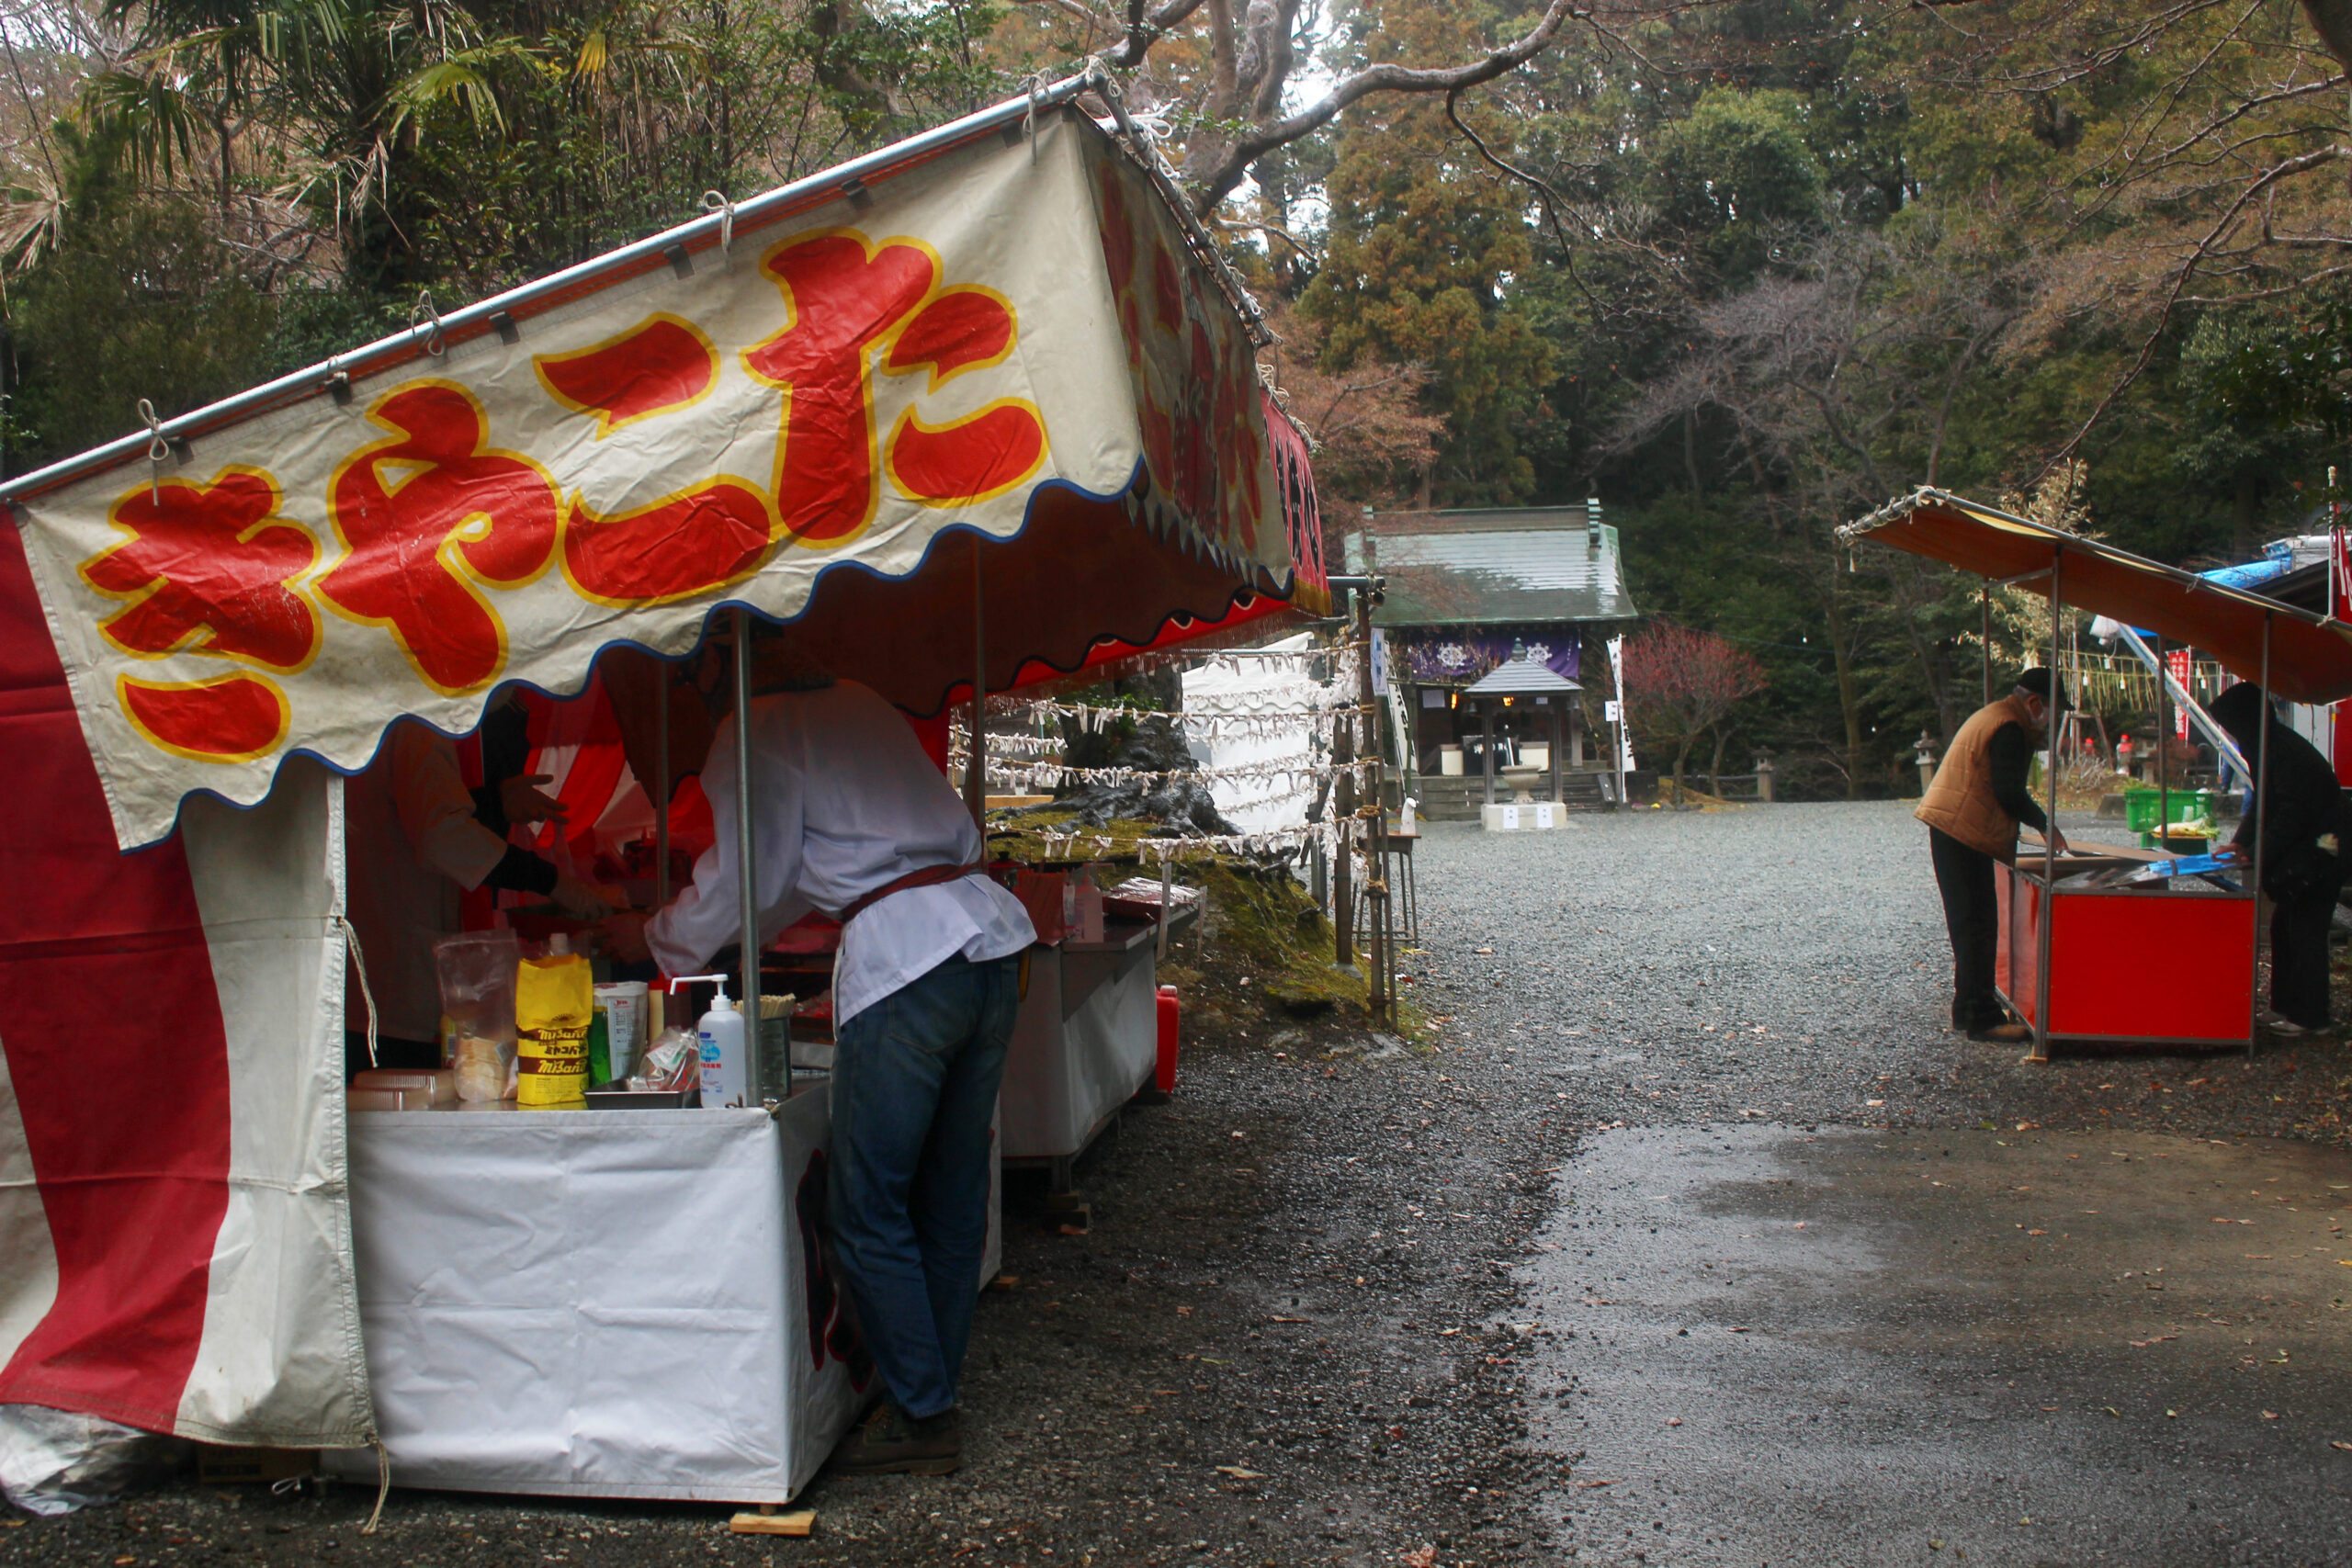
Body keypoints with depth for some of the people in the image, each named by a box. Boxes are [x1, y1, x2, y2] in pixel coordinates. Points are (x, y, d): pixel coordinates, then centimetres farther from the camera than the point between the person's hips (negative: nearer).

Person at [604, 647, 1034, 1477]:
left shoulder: (757, 731, -1)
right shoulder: (858, 703, 23)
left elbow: (744, 876, 1)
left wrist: (652, 940, 17)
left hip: (902, 958, -9)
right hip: (989, 937, 9)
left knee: (869, 1209, 3)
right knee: (952, 1195, 15)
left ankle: (922, 1417, 8)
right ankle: (935, 1391, 25)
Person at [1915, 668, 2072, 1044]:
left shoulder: (1994, 717, 20)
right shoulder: (2008, 728, -14)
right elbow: (2009, 793, -18)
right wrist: (2045, 825, -6)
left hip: (1950, 827, 11)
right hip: (1962, 832, -11)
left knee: (1972, 924, 16)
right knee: (1977, 925, -9)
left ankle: (1968, 1010, 23)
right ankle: (1981, 1019, -8)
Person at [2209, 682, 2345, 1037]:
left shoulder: (2289, 754, -23)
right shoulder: (2268, 748, 9)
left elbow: (2291, 815, -24)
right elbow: (2261, 802, 16)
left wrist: (2259, 857, -20)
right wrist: (2242, 842, 6)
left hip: (2316, 857, -10)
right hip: (2296, 856, 10)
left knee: (2305, 934, -5)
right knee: (2283, 929, 14)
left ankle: (2309, 1017, 2)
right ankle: (2286, 1006, 22)